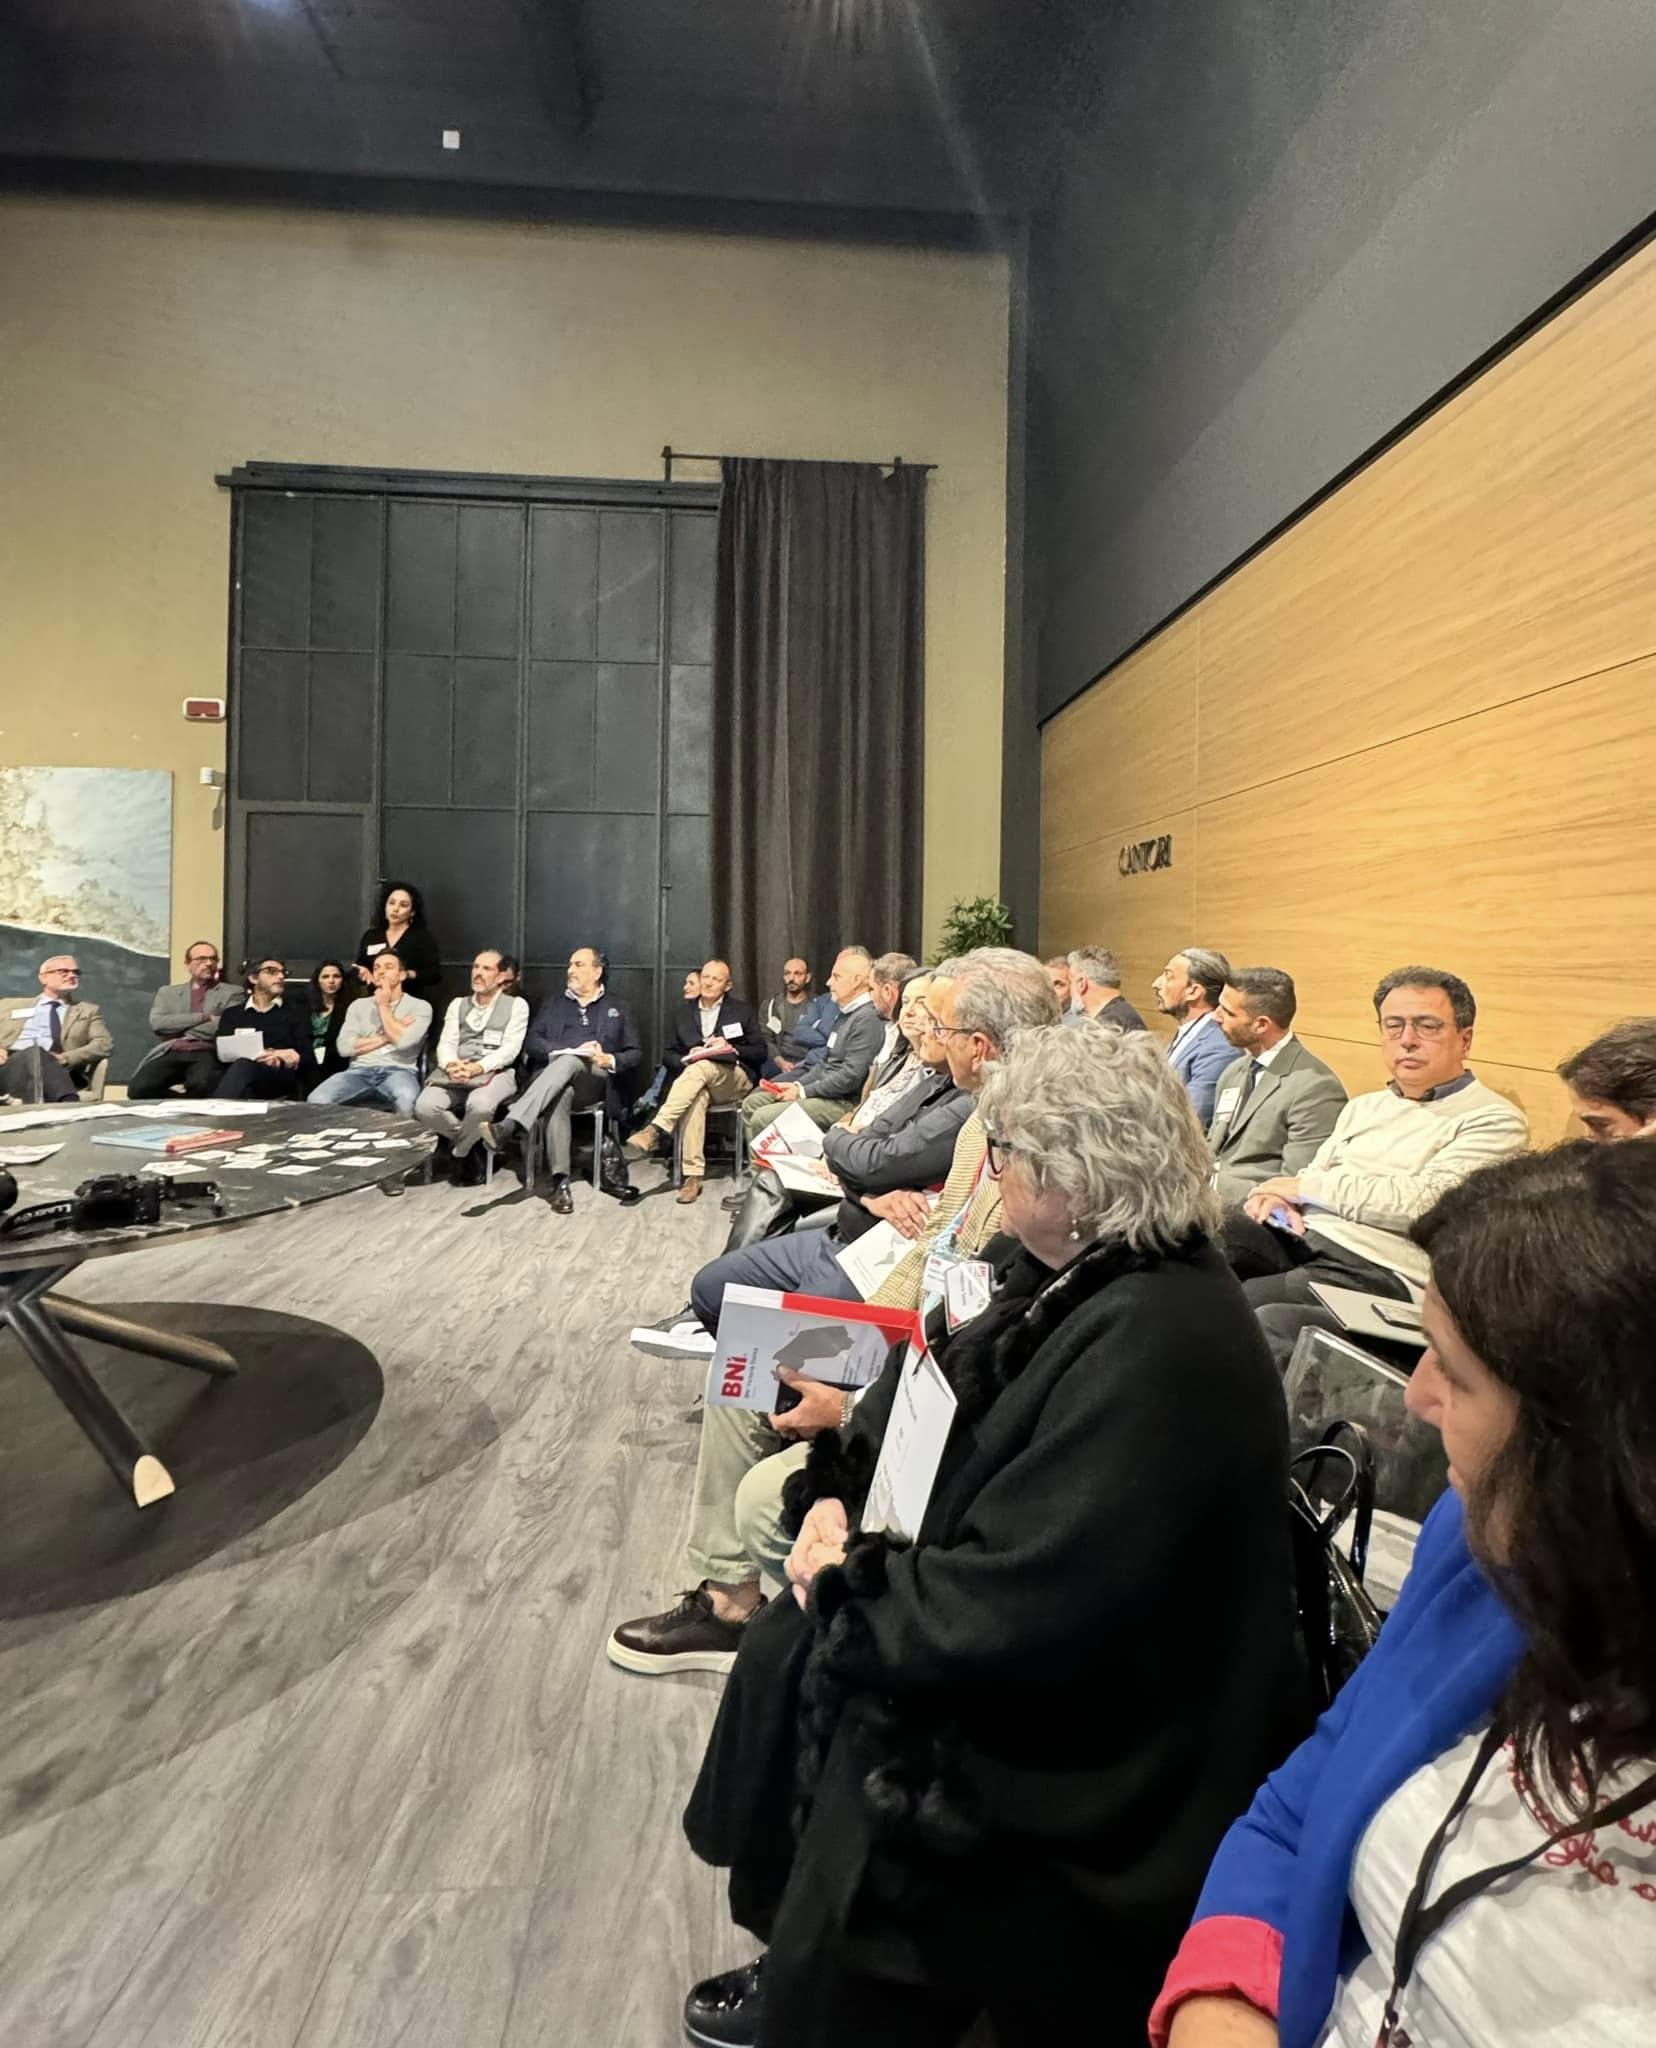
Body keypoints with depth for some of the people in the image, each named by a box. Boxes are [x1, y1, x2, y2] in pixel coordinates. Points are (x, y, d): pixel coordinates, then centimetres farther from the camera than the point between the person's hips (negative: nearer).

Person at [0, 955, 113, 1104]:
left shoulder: (88, 1010, 25)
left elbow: (105, 1044, 8)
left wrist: (64, 1058, -10)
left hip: (57, 1070, 0)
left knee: (37, 1055, -36)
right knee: (35, 1052, -36)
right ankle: (68, 1105, -57)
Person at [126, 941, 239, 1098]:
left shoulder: (231, 992, 14)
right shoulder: (168, 992, 22)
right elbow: (157, 1023, 3)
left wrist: (178, 1029, 5)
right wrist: (204, 1017, -3)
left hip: (207, 1053, -3)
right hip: (171, 1053, 3)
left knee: (201, 1085, -37)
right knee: (139, 1088, -26)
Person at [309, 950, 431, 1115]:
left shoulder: (420, 1006, 7)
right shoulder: (359, 1004, 18)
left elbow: (403, 1041, -12)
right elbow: (345, 1047, 6)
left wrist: (383, 1006, 0)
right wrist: (386, 1037, 0)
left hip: (398, 1071, -3)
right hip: (360, 1071, 3)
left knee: (407, 1100, -39)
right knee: (317, 1099, -25)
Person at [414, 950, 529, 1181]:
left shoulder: (516, 1005, 8)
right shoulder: (458, 1004, 21)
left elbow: (510, 1049, -4)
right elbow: (446, 1043, 9)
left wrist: (478, 1067, -21)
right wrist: (451, 1064, -16)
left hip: (495, 1073, -4)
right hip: (455, 1072, 4)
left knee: (479, 1104, -38)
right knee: (424, 1106, -27)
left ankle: (458, 1153, -6)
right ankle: (471, 1143, 1)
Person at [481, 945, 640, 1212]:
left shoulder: (617, 1009, 23)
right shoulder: (552, 1005, 26)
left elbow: (634, 1054, 14)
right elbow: (532, 1043, 10)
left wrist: (611, 1060, -9)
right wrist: (571, 1049, -7)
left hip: (597, 1081, -1)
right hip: (556, 1077, 1)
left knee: (568, 1062, -37)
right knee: (559, 1096, -38)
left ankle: (511, 1125, -55)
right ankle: (560, 1182, -41)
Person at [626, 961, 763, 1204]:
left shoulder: (742, 1010, 13)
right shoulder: (684, 1010, 20)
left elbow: (760, 1053, 7)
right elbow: (670, 1054, 17)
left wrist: (732, 1049, -11)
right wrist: (687, 1058, -6)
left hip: (735, 1079, -1)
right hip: (695, 1074, 2)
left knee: (702, 1067, -37)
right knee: (696, 1097, -37)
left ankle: (655, 1131, -48)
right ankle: (693, 1175, -41)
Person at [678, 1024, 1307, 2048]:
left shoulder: (1156, 1344, -31)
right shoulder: (1084, 1275, -1)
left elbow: (1006, 1614, -31)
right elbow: (937, 1414, 9)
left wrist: (848, 1581, -16)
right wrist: (837, 1497, -7)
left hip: (1099, 1726, -8)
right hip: (1027, 1644, 8)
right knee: (784, 1645, 8)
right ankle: (800, 1955, 30)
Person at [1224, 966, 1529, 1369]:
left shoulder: (1494, 1120, 2)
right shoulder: (1363, 1108, 24)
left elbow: (1423, 1202, -12)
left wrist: (1308, 1185, -3)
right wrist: (1277, 1194, -6)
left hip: (1380, 1271, -6)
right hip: (1299, 1236, 6)